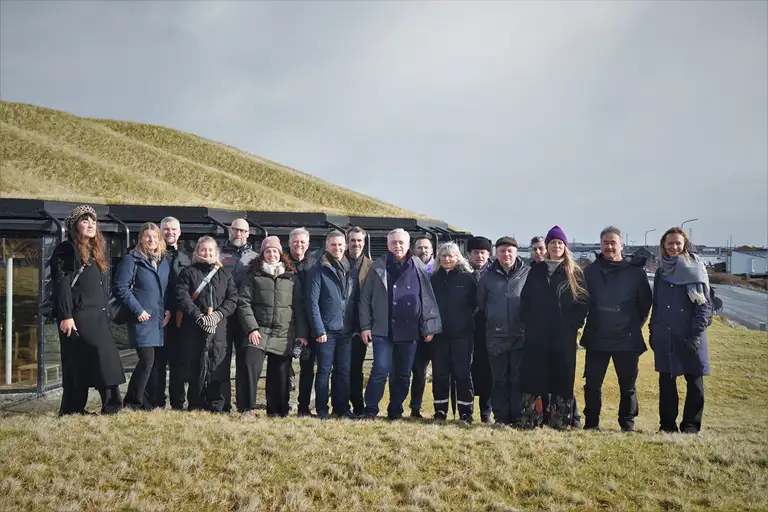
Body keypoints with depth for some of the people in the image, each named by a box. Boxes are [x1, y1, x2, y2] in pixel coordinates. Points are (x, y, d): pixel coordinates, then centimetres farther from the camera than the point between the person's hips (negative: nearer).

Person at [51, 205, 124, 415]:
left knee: (106, 359, 2)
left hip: (97, 316, 8)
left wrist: (105, 314, 20)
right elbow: (61, 284, -13)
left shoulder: (95, 252, 21)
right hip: (77, 316, -8)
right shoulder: (66, 249, -5)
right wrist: (65, 315, -21)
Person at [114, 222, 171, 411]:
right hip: (142, 318, -6)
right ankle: (132, 401, 2)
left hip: (160, 319, 6)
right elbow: (121, 287, -9)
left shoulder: (164, 261, 15)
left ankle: (147, 401, 18)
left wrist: (168, 310, 3)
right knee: (147, 360, -12)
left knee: (156, 362, 7)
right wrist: (137, 310, -13)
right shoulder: (131, 259, -3)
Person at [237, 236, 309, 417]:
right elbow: (244, 302, 2)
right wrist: (251, 328, -9)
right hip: (259, 331, -1)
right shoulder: (253, 275, 7)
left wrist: (301, 333, 3)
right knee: (251, 365, -19)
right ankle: (249, 407, -9)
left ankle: (276, 411, 17)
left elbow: (299, 306, 9)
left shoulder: (292, 277, 11)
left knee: (280, 373, 4)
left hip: (284, 334, 1)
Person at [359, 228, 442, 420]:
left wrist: (429, 327, 4)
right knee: (380, 370, -9)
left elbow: (428, 299, 8)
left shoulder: (419, 269, 6)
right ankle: (370, 411, 2)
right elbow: (365, 298, 3)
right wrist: (365, 326, -2)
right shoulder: (378, 267, 2)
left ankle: (395, 411, 22)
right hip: (383, 330, -2)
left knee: (403, 375, 9)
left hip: (409, 331, 2)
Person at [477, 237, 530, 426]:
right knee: (499, 379, 7)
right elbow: (481, 303, 14)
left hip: (521, 336, -2)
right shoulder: (488, 276, 6)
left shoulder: (528, 273, -1)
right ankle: (501, 417, 13)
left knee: (519, 379, 3)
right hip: (496, 336, 2)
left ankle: (517, 417, 11)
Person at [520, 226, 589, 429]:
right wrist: (528, 321, 1)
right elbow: (525, 298, 12)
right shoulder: (536, 270, 11)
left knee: (563, 375, 1)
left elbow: (583, 301, 0)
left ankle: (561, 421, 9)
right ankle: (530, 420, 7)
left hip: (564, 335, -2)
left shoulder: (574, 272, 4)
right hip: (536, 334, 2)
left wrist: (573, 323, -8)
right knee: (533, 375, 1)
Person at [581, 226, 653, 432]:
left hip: (627, 340, -1)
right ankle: (591, 424, 17)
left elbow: (645, 302, 4)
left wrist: (635, 326, 2)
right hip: (596, 338, 2)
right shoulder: (591, 271, 3)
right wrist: (592, 324, 7)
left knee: (627, 385, 7)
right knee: (592, 384, 5)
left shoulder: (635, 272, -3)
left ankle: (627, 425, 19)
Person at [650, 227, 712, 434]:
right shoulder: (661, 272, 11)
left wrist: (696, 334, -15)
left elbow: (704, 304, -7)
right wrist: (653, 332, 11)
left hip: (689, 337, -4)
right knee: (666, 382, 8)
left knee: (694, 382, 3)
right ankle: (667, 424, 18)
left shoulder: (695, 269, -3)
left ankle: (691, 425, 14)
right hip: (664, 337, 4)